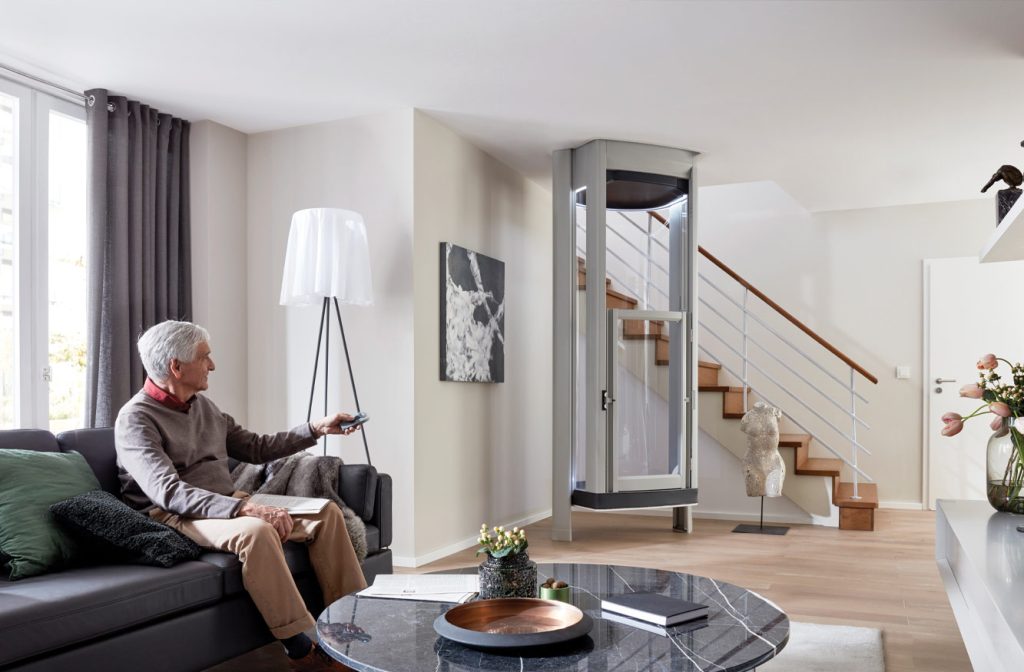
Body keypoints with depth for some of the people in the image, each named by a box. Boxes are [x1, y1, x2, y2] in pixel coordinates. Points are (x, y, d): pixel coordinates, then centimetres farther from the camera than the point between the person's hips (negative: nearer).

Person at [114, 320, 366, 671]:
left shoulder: (204, 406, 13)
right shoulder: (136, 419, -13)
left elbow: (256, 448, 20)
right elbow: (168, 492, -26)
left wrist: (316, 428, 12)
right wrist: (245, 508, -36)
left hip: (227, 504, 8)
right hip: (175, 517, -8)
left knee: (327, 512, -7)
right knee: (256, 531, -37)